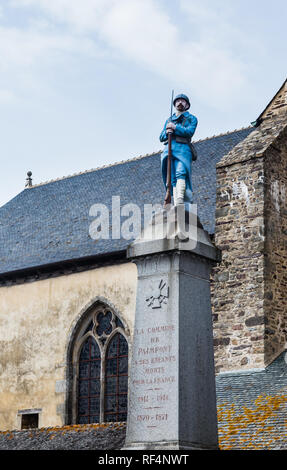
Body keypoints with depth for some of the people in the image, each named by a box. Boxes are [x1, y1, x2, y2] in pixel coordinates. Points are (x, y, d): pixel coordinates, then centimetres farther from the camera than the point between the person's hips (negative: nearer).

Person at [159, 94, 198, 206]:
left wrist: (175, 127, -7)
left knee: (180, 174, -26)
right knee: (173, 179, -9)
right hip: (169, 149, 5)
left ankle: (179, 202, -40)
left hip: (183, 149, -5)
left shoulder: (191, 118, 17)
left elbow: (190, 132, -3)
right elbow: (161, 137, 21)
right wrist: (167, 132, 0)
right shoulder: (169, 120, 31)